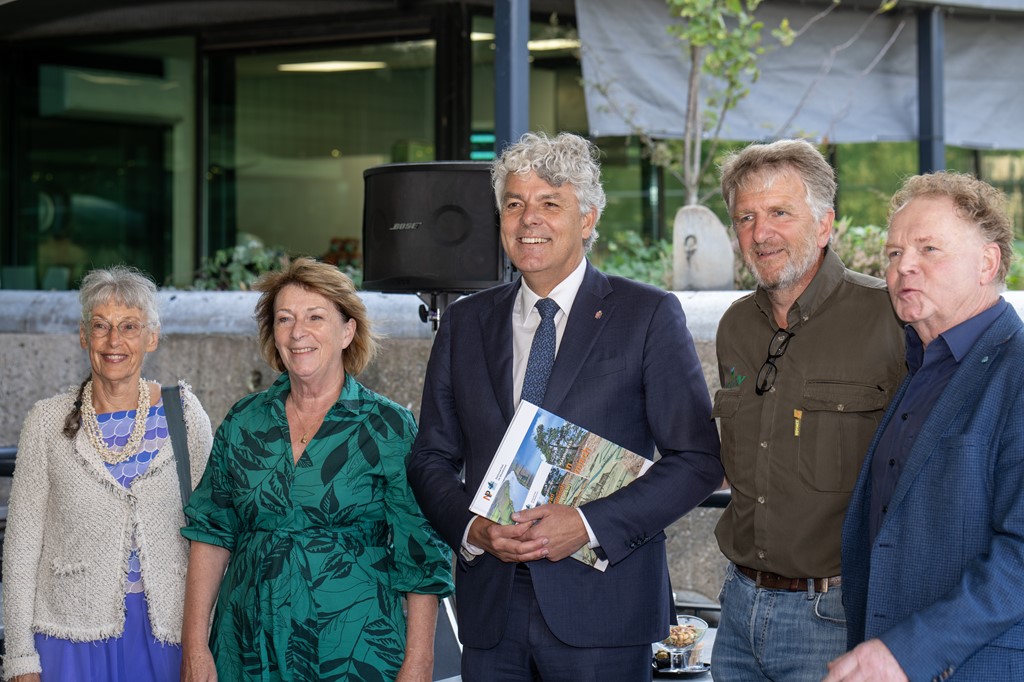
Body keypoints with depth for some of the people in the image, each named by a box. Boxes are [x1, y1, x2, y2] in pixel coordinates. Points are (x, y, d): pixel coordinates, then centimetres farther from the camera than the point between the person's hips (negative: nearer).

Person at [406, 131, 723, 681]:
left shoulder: (649, 315, 0)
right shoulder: (464, 322, 11)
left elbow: (698, 459, -4)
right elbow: (431, 456, 13)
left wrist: (590, 523, -15)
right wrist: (471, 528, -7)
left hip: (602, 609, -3)